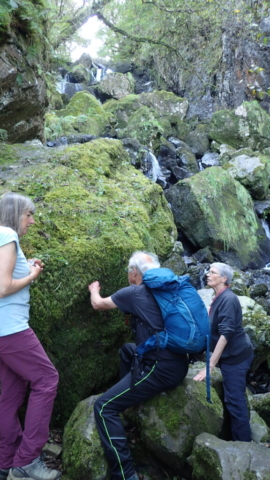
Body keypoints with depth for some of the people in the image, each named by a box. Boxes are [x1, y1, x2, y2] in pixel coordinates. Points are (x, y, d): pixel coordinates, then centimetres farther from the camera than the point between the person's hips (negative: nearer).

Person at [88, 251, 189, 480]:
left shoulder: (134, 293, -7)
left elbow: (98, 304, 11)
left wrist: (94, 289, 31)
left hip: (160, 369, -8)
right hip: (179, 365, 8)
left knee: (104, 407, -4)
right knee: (127, 350, 30)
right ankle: (128, 395, 37)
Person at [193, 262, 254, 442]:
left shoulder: (228, 299, -20)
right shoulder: (220, 298, 9)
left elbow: (226, 333, -27)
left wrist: (210, 365, -28)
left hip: (235, 355, -10)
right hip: (232, 354, 10)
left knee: (234, 400, -2)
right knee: (235, 399, 18)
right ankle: (240, 441, 31)